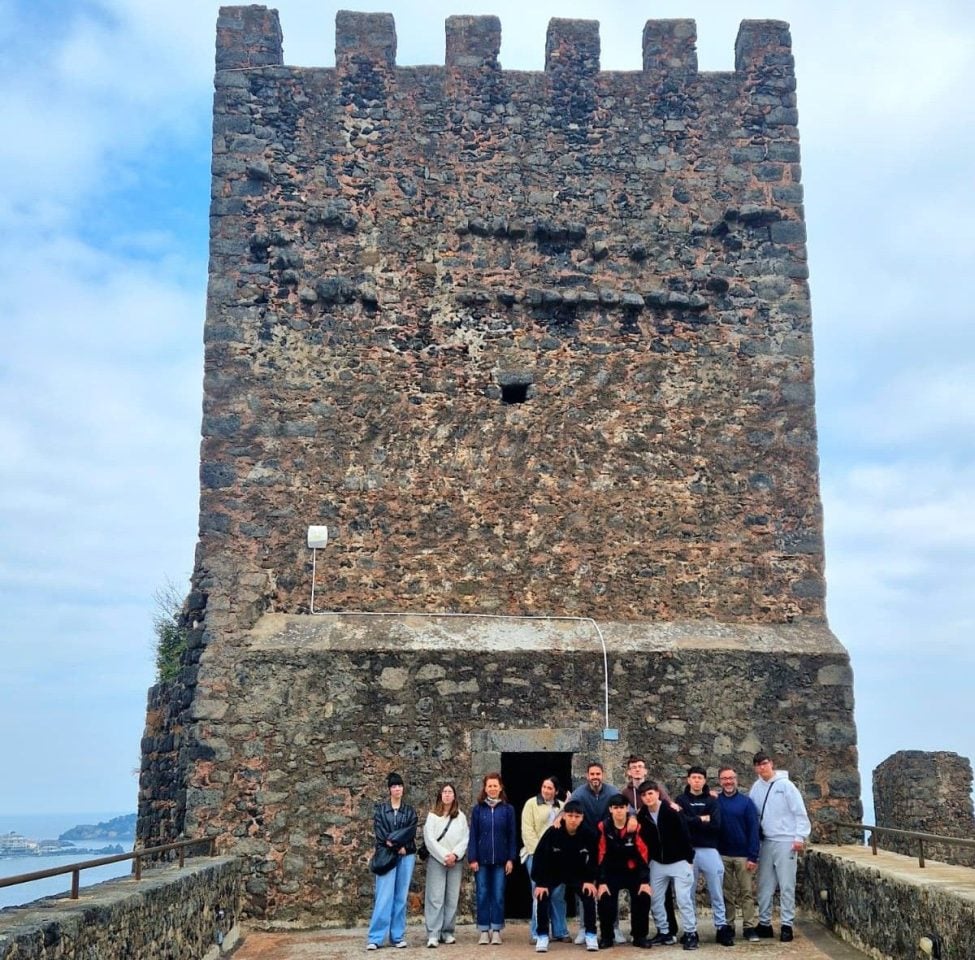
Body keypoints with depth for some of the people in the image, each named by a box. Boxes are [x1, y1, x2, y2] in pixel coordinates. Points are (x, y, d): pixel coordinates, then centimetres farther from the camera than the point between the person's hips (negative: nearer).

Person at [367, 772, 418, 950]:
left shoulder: (410, 811, 12)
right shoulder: (380, 809, 7)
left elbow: (411, 832, -3)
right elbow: (379, 832, -5)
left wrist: (393, 840, -14)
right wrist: (397, 846, -12)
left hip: (406, 856, 2)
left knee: (401, 896, 3)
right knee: (384, 896, -8)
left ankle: (398, 936, 8)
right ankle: (375, 938, -7)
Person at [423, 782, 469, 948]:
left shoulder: (461, 816, 11)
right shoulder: (432, 816, 4)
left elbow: (465, 839, 4)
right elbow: (429, 839, -4)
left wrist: (455, 855, -11)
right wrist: (444, 857, -11)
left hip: (455, 861, 3)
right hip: (436, 860, -3)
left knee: (452, 897, 2)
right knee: (436, 897, -7)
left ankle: (448, 932, 9)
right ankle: (433, 934, -8)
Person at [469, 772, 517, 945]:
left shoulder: (508, 809, 1)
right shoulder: (478, 809, 2)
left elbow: (512, 835, 2)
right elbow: (473, 835, 2)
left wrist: (510, 859, -3)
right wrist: (473, 858, -5)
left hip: (500, 860, 0)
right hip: (482, 859, 1)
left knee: (498, 895, 3)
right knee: (482, 895, 4)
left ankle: (496, 930, 12)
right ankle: (484, 931, 11)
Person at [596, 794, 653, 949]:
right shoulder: (603, 827, -13)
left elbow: (643, 854, -12)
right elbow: (601, 856, -10)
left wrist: (645, 881, -14)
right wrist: (601, 882, -12)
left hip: (633, 872, 0)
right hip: (612, 873, 0)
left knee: (643, 898, -14)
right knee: (604, 900, -15)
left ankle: (640, 936, 6)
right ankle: (606, 937, 6)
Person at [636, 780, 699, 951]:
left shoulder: (671, 812, -17)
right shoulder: (642, 816, -4)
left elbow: (684, 836, -13)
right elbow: (643, 840, 5)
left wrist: (689, 860, -12)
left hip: (679, 862, -5)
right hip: (657, 863, 5)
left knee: (683, 898, -7)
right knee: (654, 899, 7)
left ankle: (691, 934, 0)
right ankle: (664, 932, 20)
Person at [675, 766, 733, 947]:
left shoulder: (712, 801, 8)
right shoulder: (681, 800, 7)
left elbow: (716, 825, -7)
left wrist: (692, 822, -8)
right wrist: (702, 820, -8)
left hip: (709, 850, 0)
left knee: (716, 892, 1)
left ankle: (721, 927, 8)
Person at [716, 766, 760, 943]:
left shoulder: (746, 802, -1)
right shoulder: (714, 802, 2)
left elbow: (753, 830, -4)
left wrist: (753, 856, -11)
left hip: (743, 855, -1)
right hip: (722, 855, 1)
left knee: (746, 893, 2)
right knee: (727, 893, 7)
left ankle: (749, 927, 7)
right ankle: (728, 927, 14)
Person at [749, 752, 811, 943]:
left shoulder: (785, 784, -7)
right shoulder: (756, 787, 7)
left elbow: (800, 812, -8)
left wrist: (800, 837, -12)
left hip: (786, 841, -5)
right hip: (766, 842, 5)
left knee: (787, 886, -1)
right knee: (765, 886, 9)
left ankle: (787, 925, 6)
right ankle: (764, 923, 16)